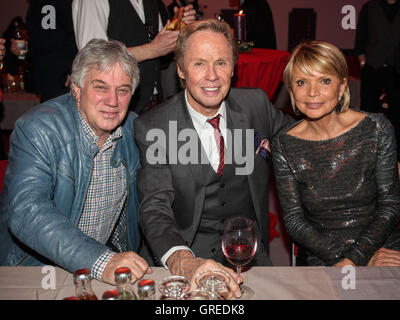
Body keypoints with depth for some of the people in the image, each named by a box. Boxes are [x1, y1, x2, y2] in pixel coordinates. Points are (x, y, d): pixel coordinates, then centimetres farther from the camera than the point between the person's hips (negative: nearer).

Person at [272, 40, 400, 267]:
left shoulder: (376, 129, -2)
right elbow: (294, 222, -2)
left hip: (382, 246, 2)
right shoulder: (285, 146, -2)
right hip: (321, 258, -1)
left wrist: (353, 260, -13)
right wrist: (352, 260, -13)